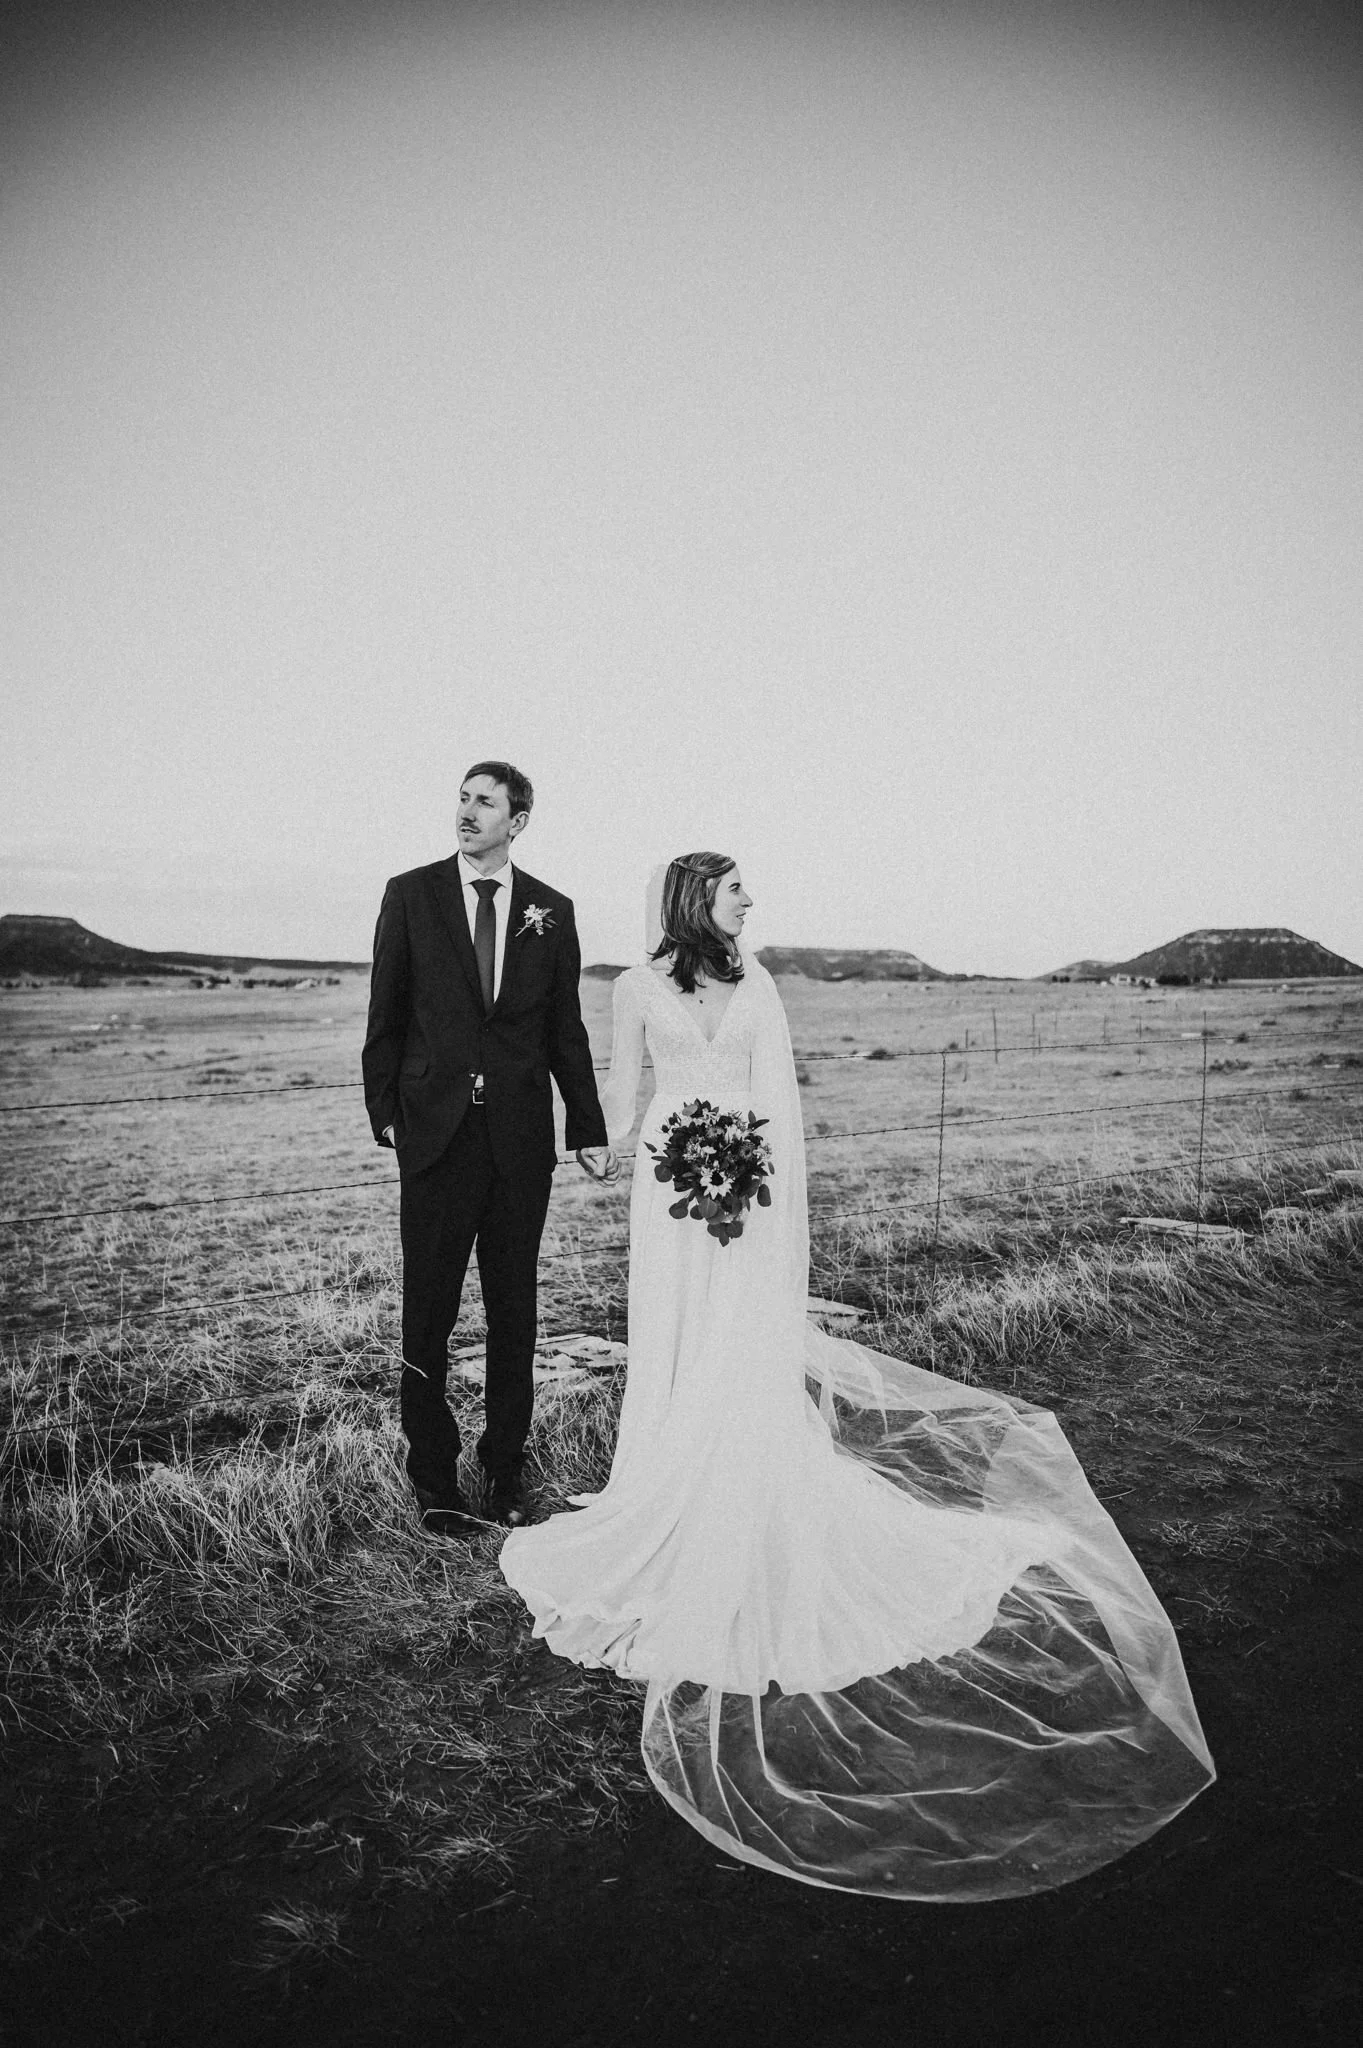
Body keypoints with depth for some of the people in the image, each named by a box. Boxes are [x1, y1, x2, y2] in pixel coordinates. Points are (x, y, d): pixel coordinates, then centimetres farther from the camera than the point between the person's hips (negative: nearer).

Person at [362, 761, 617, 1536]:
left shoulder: (551, 911, 6)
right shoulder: (411, 894, 2)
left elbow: (566, 1029, 8)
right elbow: (386, 1015, 4)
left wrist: (590, 1131, 6)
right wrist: (384, 1112, -2)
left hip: (522, 1137, 2)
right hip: (436, 1132, -1)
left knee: (515, 1310, 10)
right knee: (429, 1312, 5)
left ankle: (506, 1470, 25)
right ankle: (435, 1479, 21)